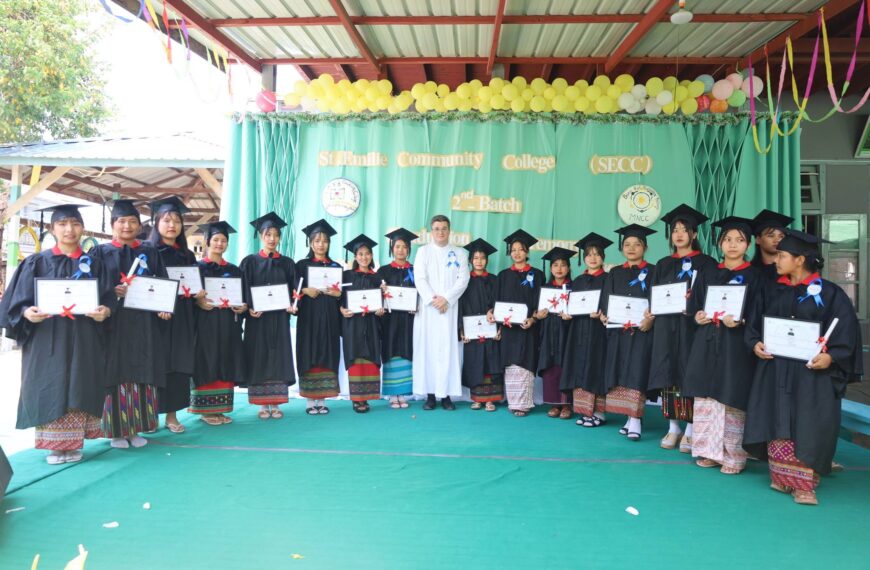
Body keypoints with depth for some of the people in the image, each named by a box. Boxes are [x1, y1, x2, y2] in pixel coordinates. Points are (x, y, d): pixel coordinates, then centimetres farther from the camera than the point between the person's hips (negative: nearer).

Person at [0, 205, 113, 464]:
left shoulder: (93, 264, 8)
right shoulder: (36, 263, 5)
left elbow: (107, 298, 4)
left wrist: (105, 311, -17)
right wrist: (27, 313, -20)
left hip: (83, 340, 1)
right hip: (46, 338, -1)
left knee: (77, 388, 4)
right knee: (50, 389, 0)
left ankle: (72, 442, 13)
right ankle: (55, 443, 9)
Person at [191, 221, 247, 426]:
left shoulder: (234, 270, 13)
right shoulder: (197, 267, 1)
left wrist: (243, 307, -6)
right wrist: (198, 301, -23)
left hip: (228, 326, 4)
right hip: (205, 324, -4)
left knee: (225, 366, 4)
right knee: (207, 365, -4)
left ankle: (219, 409, 11)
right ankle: (205, 410, 4)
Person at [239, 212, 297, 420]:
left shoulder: (287, 263, 9)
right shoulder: (249, 262, 3)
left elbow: (293, 289, 8)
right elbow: (242, 289, -1)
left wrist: (292, 306, -10)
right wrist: (249, 308, -16)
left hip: (280, 318, 2)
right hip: (257, 317, -2)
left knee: (279, 357, 3)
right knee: (259, 358, 1)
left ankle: (276, 404, 11)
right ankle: (262, 405, 8)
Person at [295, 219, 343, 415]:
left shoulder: (335, 266, 12)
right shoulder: (302, 265, 5)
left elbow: (342, 293, 11)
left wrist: (337, 293, -9)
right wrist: (305, 291, -17)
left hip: (329, 317, 2)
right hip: (309, 316, -2)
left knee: (327, 356, 2)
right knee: (309, 355, -3)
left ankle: (322, 400, 10)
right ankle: (309, 400, 5)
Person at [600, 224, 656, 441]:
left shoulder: (652, 272, 4)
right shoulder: (615, 273, 16)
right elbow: (606, 300, 13)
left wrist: (651, 318, -20)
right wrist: (604, 315, -6)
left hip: (642, 329, -4)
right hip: (618, 330, 4)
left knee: (637, 373, -10)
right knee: (620, 374, 3)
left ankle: (635, 420, -10)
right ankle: (631, 416, 11)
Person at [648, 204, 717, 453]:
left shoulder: (706, 263, 3)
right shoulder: (663, 265, 15)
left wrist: (692, 302, -21)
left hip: (691, 326, -4)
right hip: (665, 327, 4)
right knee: (668, 376, 3)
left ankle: (690, 430, 4)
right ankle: (673, 428, 11)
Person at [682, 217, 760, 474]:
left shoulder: (755, 275, 1)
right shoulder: (708, 274, 13)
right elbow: (695, 305, 15)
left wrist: (739, 321, -20)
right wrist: (697, 316, -5)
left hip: (736, 345, -4)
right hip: (707, 343, 4)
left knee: (731, 398, -3)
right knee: (706, 397, 4)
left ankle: (733, 456, 9)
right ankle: (711, 450, 15)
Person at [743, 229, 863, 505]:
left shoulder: (830, 293, -3)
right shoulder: (771, 291, 8)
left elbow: (846, 332, -6)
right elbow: (753, 323, 11)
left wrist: (830, 357, -19)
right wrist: (756, 344, -7)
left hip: (812, 373, -3)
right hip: (775, 371, 4)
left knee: (808, 429, -1)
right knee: (778, 425, 6)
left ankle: (804, 485, 7)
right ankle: (782, 478, 18)